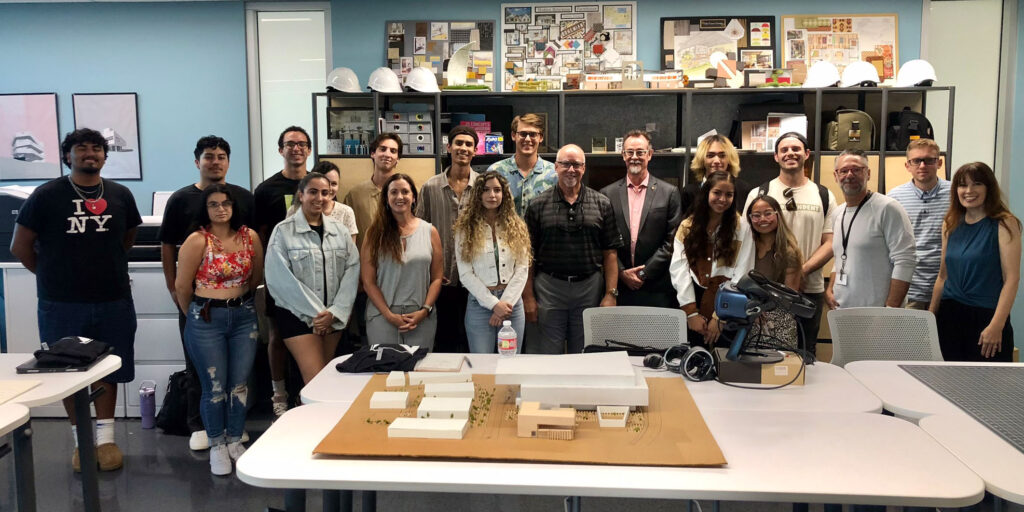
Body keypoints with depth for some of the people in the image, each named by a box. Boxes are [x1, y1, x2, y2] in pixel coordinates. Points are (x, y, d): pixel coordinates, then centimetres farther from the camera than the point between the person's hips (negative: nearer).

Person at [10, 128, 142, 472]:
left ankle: (106, 438, 22)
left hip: (114, 302, 2)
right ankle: (81, 440, 20)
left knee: (109, 370, 10)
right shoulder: (46, 196, -5)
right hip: (62, 305, -2)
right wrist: (55, 275, 7)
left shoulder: (120, 195, 4)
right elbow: (20, 247, 2)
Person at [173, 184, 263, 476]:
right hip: (206, 318, -3)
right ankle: (216, 446, 21)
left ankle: (235, 441, 25)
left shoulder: (250, 237, 0)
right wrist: (195, 315, 6)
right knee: (215, 387, 4)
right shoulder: (197, 241, -10)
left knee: (240, 384, 8)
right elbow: (182, 286, -5)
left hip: (244, 316, 3)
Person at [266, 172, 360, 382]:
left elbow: (352, 271, 1)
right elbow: (281, 279, -10)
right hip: (297, 315, -4)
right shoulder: (283, 231, -4)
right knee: (315, 381, -11)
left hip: (333, 317, 4)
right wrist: (314, 313, -12)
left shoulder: (340, 230, 8)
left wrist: (335, 311, -10)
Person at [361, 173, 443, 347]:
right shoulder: (375, 233, 4)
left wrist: (425, 310, -7)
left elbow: (437, 278, 6)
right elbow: (368, 281, 0)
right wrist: (389, 315, -10)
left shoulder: (429, 231, 7)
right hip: (383, 317, -1)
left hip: (421, 318, 1)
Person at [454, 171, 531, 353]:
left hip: (512, 302, 2)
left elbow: (522, 270, 3)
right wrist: (493, 303, -12)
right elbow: (466, 274, -6)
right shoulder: (465, 228, 0)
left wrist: (506, 302, -9)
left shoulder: (517, 227, 8)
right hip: (480, 302, -2)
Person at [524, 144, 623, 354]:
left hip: (590, 289, 1)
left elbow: (610, 253, 3)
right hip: (549, 288, -1)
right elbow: (528, 255, 1)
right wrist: (528, 297, -4)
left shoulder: (602, 204, 5)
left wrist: (611, 294, -5)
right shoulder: (538, 206, 3)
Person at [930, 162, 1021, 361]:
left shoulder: (1004, 224, -5)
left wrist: (996, 326, -17)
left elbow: (1012, 279, -11)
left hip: (987, 316, -4)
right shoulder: (951, 225, 10)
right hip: (949, 315, 5)